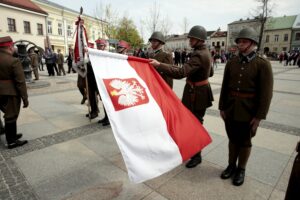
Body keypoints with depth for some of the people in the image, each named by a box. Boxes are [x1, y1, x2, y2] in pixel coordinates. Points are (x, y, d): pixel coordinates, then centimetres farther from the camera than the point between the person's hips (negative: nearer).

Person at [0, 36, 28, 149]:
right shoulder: (14, 61, -18)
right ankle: (11, 141, 14)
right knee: (11, 116, 2)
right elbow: (20, 82, -18)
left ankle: (12, 135, 33)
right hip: (11, 93, -7)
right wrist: (25, 98, -13)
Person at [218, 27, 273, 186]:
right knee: (232, 138, 17)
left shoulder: (263, 64, -10)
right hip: (230, 109, 3)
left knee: (244, 141, 13)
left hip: (248, 112, -3)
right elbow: (225, 87, 4)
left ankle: (241, 170, 33)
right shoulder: (231, 63, 2)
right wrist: (222, 107, 3)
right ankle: (231, 165, 37)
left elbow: (266, 93, -11)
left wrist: (259, 116, -13)